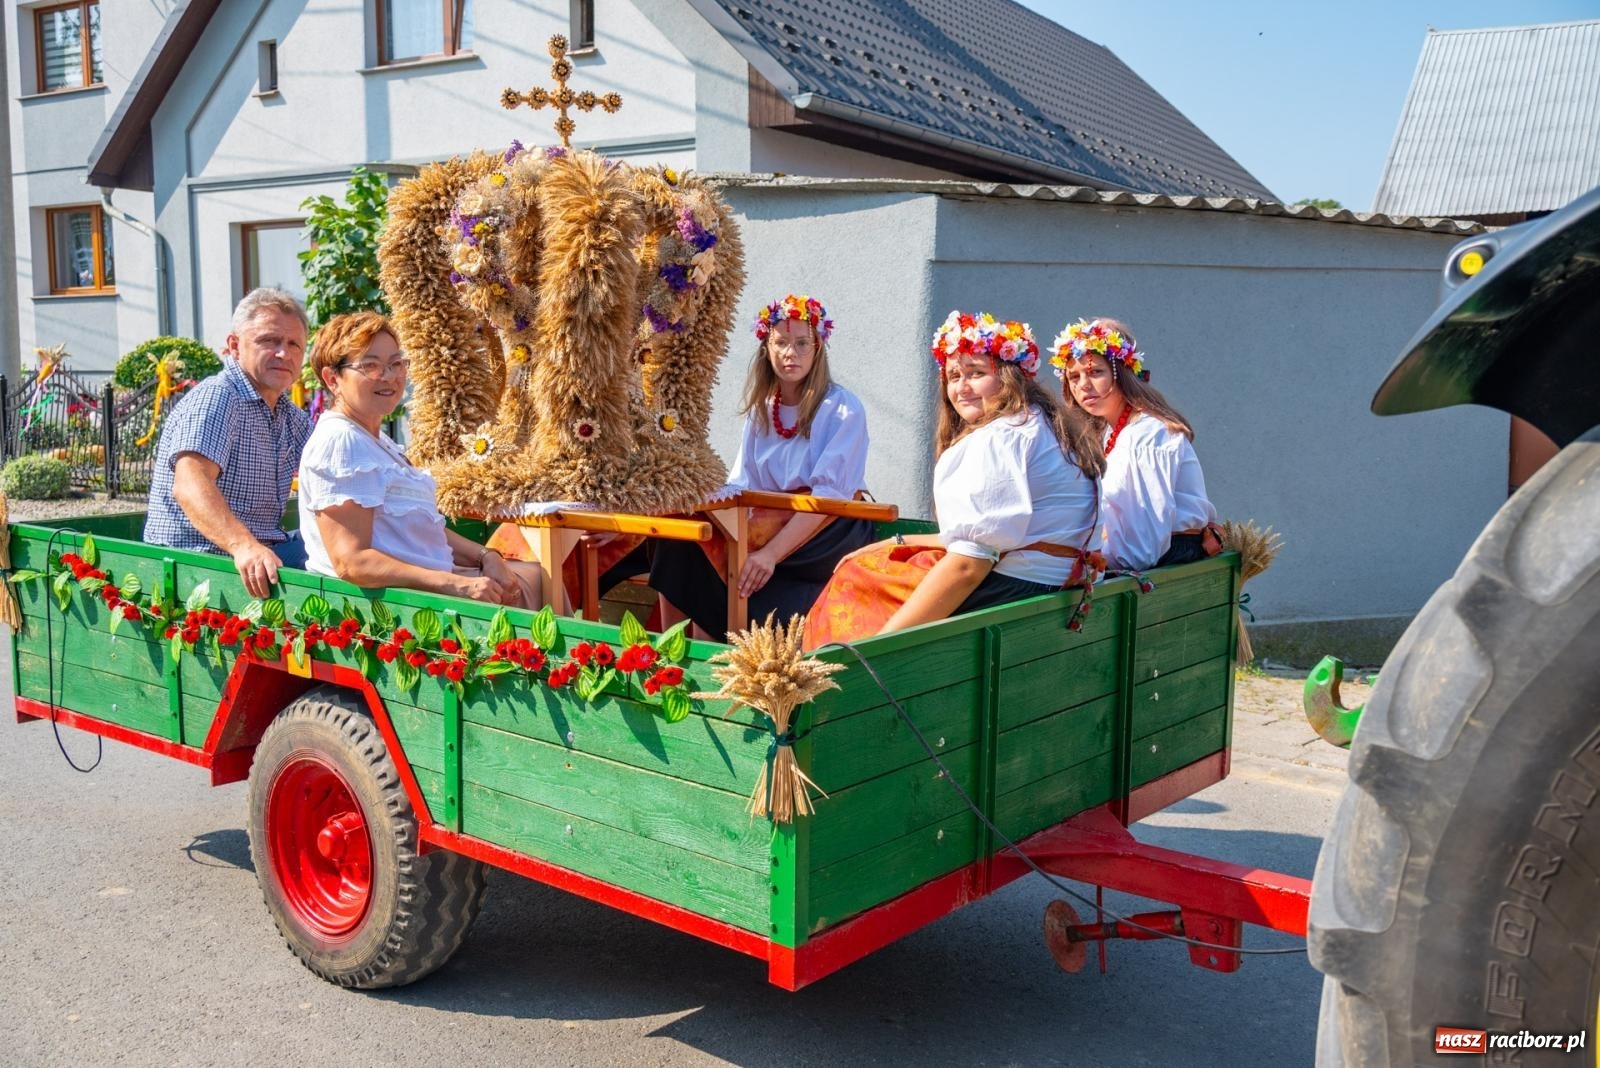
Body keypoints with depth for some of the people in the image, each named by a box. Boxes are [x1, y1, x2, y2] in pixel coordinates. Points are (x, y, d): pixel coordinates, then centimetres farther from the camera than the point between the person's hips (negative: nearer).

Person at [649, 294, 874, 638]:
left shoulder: (843, 409, -7)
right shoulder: (760, 409, 12)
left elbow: (828, 495, -16)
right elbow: (740, 485, 6)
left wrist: (772, 552, -28)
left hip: (833, 530, -5)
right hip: (773, 521, 5)